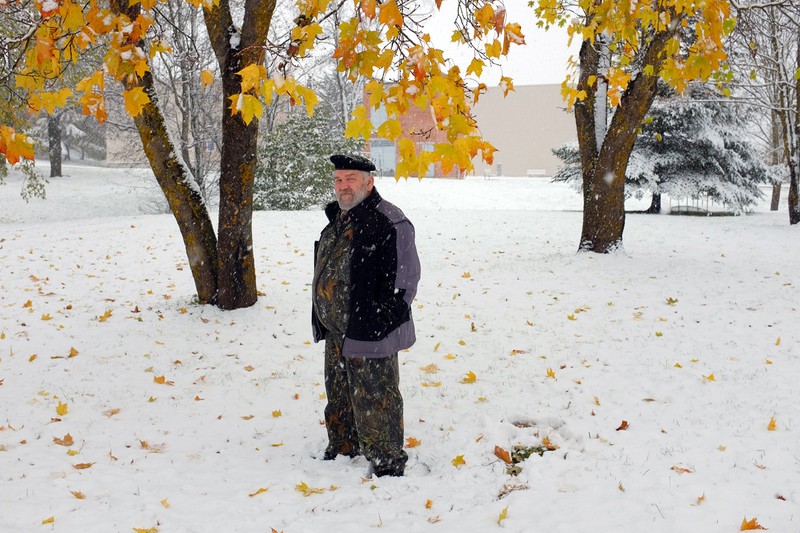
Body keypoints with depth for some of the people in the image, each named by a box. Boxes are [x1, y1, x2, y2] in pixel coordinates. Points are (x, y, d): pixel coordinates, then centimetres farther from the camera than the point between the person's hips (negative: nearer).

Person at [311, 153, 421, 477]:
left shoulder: (389, 223, -17)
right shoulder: (337, 221, 12)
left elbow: (404, 280, -18)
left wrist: (378, 322, -17)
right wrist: (324, 322, 19)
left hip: (370, 334, -9)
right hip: (336, 333, 9)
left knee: (374, 401, -1)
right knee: (339, 396, 22)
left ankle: (387, 462, 13)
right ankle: (343, 448, 40)